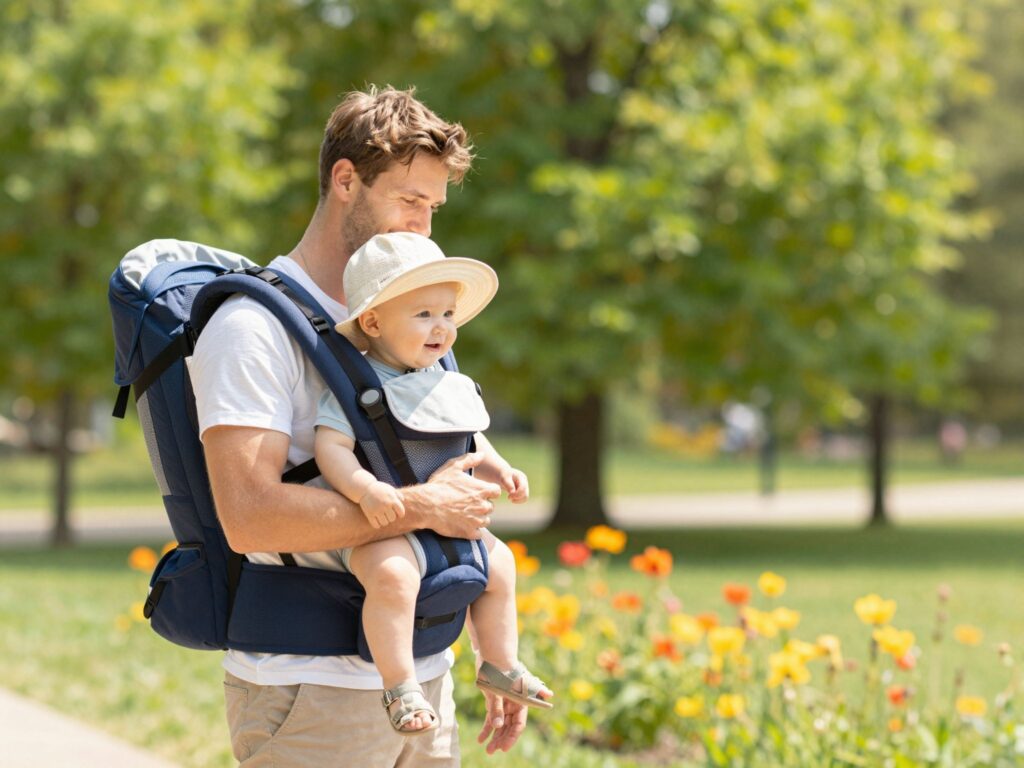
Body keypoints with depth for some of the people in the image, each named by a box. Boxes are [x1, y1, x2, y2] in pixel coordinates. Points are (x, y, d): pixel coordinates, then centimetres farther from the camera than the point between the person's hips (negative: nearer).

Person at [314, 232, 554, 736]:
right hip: (381, 525, -8)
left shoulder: (451, 387, 11)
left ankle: (500, 665, 34)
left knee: (498, 562, 15)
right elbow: (330, 447, -22)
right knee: (392, 574, -35)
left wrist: (499, 470, 7)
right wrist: (365, 489, -37)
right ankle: (399, 687, -26)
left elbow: (471, 443, 24)